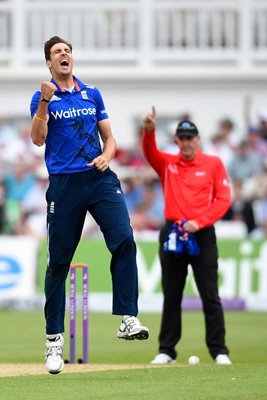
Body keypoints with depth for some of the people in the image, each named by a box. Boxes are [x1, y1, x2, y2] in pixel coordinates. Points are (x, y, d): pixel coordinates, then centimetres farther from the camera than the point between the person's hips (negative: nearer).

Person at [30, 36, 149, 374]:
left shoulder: (92, 94, 15)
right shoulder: (43, 98, 4)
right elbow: (38, 139, -11)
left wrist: (106, 156, -3)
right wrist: (44, 103, -24)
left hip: (100, 179, 2)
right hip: (64, 184, -2)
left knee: (124, 239, -20)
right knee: (59, 260, 1)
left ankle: (128, 320, -22)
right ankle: (54, 339, 10)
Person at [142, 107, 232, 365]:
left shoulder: (213, 164, 3)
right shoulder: (167, 164, 10)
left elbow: (223, 200, -2)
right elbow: (150, 153, -9)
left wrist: (199, 222, -13)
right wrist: (149, 131, -30)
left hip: (202, 235, -3)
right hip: (172, 235, 3)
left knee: (210, 295, -4)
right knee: (171, 295, 7)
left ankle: (219, 351, -1)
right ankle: (167, 351, 12)